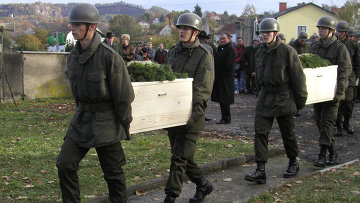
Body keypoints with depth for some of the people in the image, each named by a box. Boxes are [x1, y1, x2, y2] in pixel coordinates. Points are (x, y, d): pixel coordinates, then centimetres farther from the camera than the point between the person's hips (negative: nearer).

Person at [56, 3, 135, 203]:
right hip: (81, 119, 7)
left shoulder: (109, 57, -18)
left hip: (106, 122, -6)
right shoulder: (73, 56, 4)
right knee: (65, 165, 2)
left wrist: (124, 126, -7)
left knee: (113, 173, 7)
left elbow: (123, 95, -13)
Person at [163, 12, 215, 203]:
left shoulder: (204, 55, -8)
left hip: (192, 115, -7)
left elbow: (203, 89, -15)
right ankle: (203, 184, 32)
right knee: (183, 156, 15)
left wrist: (191, 114, -24)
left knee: (179, 158, -5)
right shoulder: (173, 52, 12)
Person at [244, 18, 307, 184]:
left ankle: (293, 163, 31)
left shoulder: (287, 52, -11)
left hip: (283, 98, -5)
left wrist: (301, 100, -5)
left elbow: (298, 77, -8)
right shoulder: (260, 51, 7)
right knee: (260, 132, -5)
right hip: (265, 96, 5)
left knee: (287, 133, 9)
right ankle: (260, 171, -5)